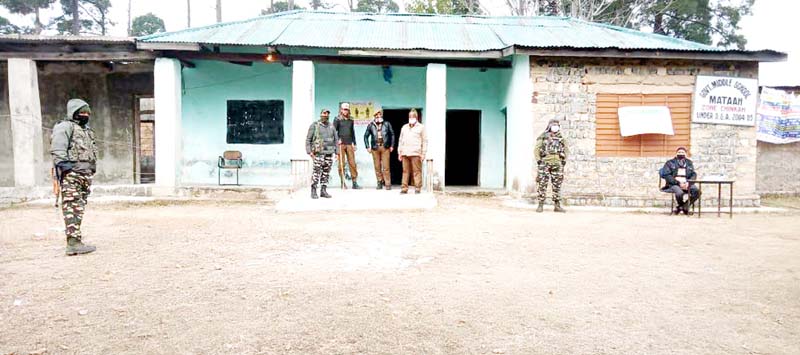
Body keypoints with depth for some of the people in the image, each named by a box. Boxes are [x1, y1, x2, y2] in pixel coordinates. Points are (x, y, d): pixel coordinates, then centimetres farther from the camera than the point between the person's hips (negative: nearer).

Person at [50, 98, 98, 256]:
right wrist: (63, 164, -23)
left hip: (86, 173, 9)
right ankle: (73, 242, -15)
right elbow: (57, 148, -14)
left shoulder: (86, 130, 26)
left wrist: (92, 170, 24)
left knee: (80, 208, 10)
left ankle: (75, 240, 15)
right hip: (71, 172, -9)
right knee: (72, 207, -12)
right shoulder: (65, 127, -3)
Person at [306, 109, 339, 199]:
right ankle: (313, 191, -1)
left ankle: (323, 191, 11)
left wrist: (337, 152, 9)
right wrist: (309, 151, -9)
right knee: (317, 172, -8)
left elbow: (336, 140, 17)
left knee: (326, 173, 5)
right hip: (318, 152, -4)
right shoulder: (314, 125, 1)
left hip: (329, 153, 5)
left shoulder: (331, 126, 14)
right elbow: (308, 139, 0)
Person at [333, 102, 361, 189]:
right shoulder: (337, 119, 3)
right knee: (341, 164, -1)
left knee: (352, 163, -1)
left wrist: (354, 143, 16)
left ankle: (355, 182, 1)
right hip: (341, 144, -3)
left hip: (349, 144, 3)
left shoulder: (351, 120, 15)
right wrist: (337, 139, -14)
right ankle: (343, 182, 3)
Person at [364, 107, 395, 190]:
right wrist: (367, 146, 2)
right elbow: (366, 136, 11)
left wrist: (392, 145, 5)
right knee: (377, 167, 4)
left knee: (386, 167, -5)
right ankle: (380, 182, 13)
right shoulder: (371, 125, 8)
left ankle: (388, 184, -1)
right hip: (375, 148, 1)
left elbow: (392, 134, 11)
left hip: (385, 147, -1)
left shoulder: (387, 124, 7)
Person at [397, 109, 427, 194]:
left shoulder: (421, 127, 8)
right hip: (405, 153, 4)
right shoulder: (404, 127, 21)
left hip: (416, 153, -4)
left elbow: (425, 141, 4)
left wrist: (423, 153, -4)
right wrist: (399, 152, 13)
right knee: (405, 171, 3)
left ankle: (418, 188, -2)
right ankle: (404, 188, 5)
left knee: (417, 171, -5)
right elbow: (401, 140, 21)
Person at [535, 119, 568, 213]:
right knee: (542, 184, -5)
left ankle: (557, 206, 8)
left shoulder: (560, 138, 14)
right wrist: (538, 160, -8)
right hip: (545, 163, -3)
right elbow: (537, 149, 2)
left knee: (557, 185, 3)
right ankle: (540, 205, -1)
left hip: (557, 164, 3)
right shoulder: (543, 137, 5)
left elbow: (565, 149, 20)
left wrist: (564, 160, 10)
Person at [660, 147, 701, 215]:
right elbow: (667, 175, -4)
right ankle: (684, 207, 0)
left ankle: (680, 207, -7)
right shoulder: (670, 163, 7)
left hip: (686, 184, 4)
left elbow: (693, 174, 12)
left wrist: (688, 182, -10)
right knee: (679, 193, -36)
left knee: (697, 191, -27)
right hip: (674, 184, -4)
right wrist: (678, 182, -15)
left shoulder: (689, 163, 19)